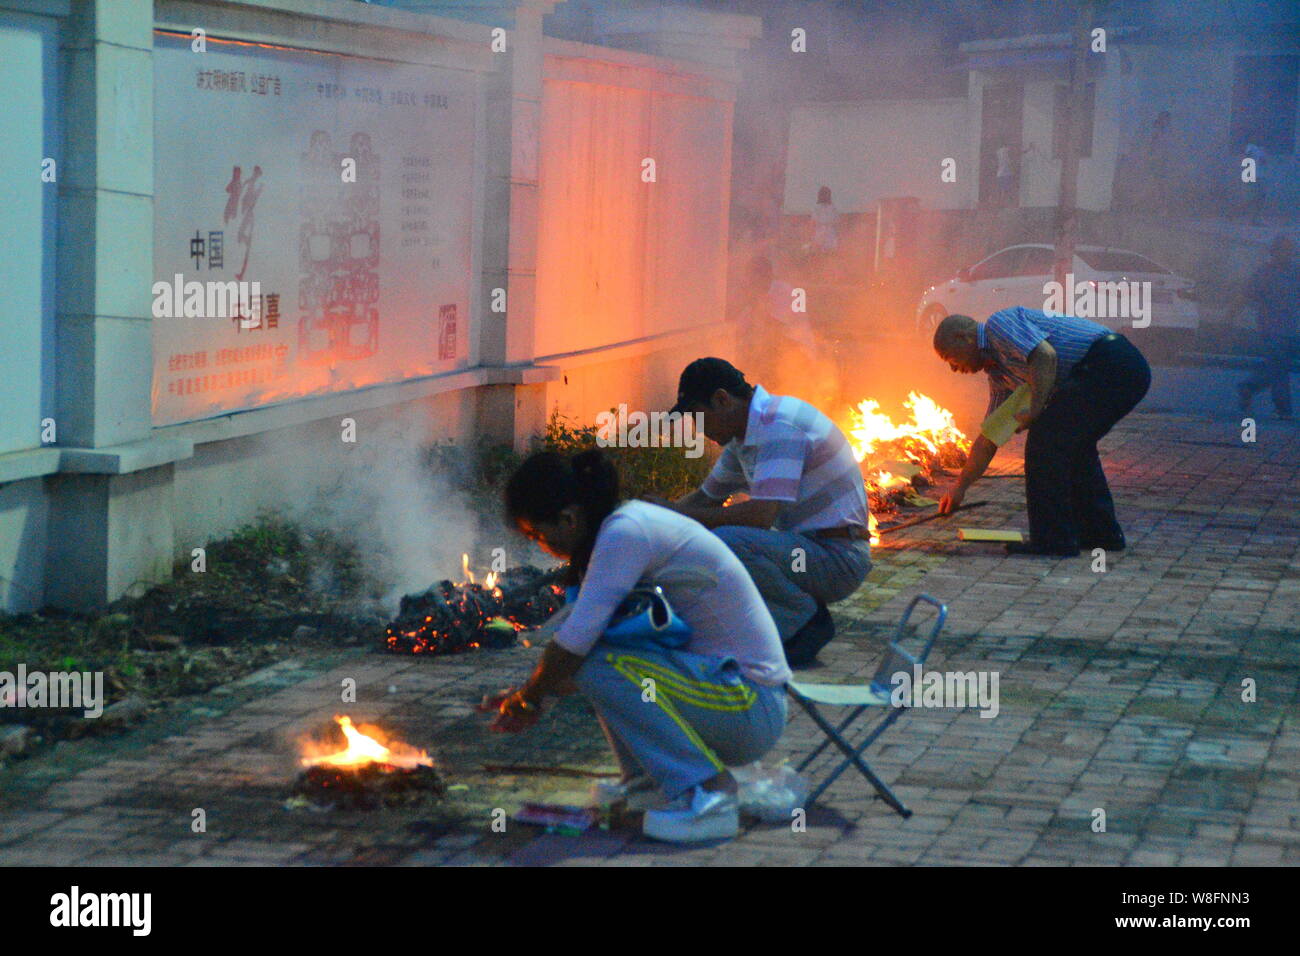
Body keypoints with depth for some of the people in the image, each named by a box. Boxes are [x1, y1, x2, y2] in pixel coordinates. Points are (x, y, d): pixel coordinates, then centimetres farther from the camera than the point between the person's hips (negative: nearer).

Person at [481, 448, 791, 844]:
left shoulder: (625, 532, -19)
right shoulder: (630, 521, 10)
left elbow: (575, 644, -21)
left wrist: (530, 698, -4)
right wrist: (526, 695, 14)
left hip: (752, 709, -10)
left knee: (597, 662, -25)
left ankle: (708, 791, -20)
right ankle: (646, 776, 13)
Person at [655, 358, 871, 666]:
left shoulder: (779, 424, -20)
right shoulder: (745, 434, 11)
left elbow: (762, 513, -29)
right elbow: (706, 498, 23)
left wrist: (684, 516, -20)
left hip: (838, 558, -10)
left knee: (725, 542, -29)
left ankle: (807, 621, -9)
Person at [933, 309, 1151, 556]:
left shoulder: (999, 323, -3)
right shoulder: (999, 373, 24)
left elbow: (1046, 355, -20)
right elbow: (988, 440, 30)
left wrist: (1034, 410, -15)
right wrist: (959, 488, 35)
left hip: (1106, 364, -11)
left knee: (1045, 440, -7)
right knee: (1074, 445, 25)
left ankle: (1052, 539, -4)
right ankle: (1102, 532, 28)